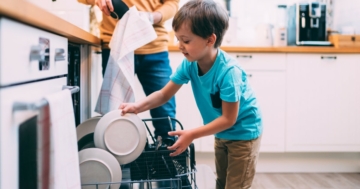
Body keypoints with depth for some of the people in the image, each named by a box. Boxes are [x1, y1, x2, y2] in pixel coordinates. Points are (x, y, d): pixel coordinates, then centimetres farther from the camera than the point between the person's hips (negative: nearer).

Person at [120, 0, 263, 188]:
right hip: (222, 134, 7)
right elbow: (164, 94, -7)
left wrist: (192, 134, -30)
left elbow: (228, 119, -28)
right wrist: (138, 106, -25)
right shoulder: (189, 64, -15)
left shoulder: (228, 71, -34)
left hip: (243, 133, -7)